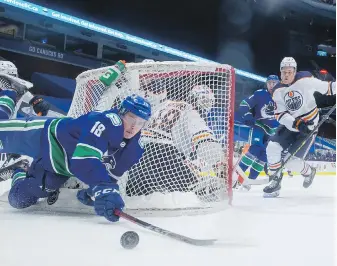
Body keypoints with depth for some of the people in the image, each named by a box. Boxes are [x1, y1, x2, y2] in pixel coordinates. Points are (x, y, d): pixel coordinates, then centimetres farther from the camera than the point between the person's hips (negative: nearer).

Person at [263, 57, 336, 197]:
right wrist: (296, 123, -25)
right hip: (290, 125, 5)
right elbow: (280, 114, -11)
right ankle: (276, 181, 5)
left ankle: (308, 172, 22)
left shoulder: (305, 79, -15)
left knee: (291, 162, -12)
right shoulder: (278, 91, -4)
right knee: (272, 147, -13)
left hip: (309, 126, -5)